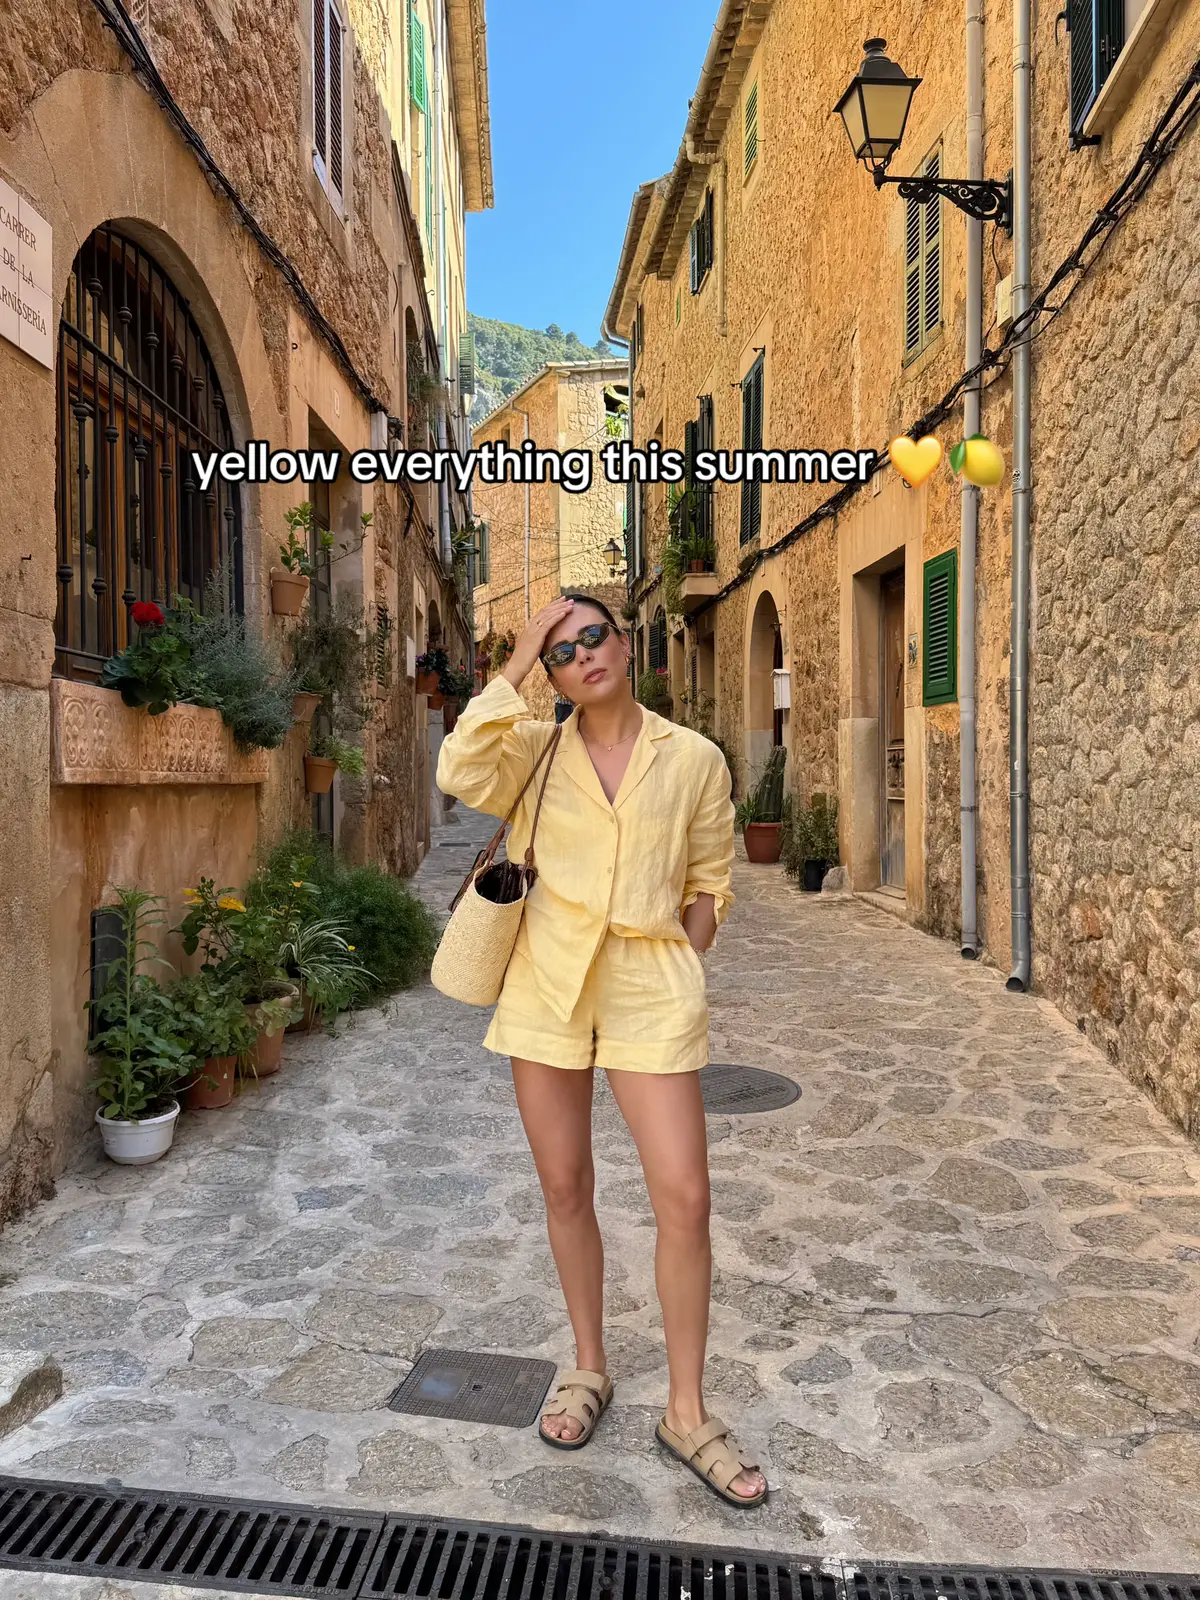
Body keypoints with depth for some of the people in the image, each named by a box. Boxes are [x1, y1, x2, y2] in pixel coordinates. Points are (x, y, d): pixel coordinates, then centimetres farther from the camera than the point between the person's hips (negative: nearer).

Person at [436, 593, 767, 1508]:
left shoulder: (693, 760, 2)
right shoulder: (535, 751, 3)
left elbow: (710, 885, 9)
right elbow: (461, 773, -18)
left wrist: (676, 970, -2)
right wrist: (514, 668, -13)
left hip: (651, 988, -1)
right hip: (546, 988, 2)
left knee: (685, 1198, -4)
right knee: (566, 1191, 13)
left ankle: (686, 1413, 15)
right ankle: (589, 1370, 34)